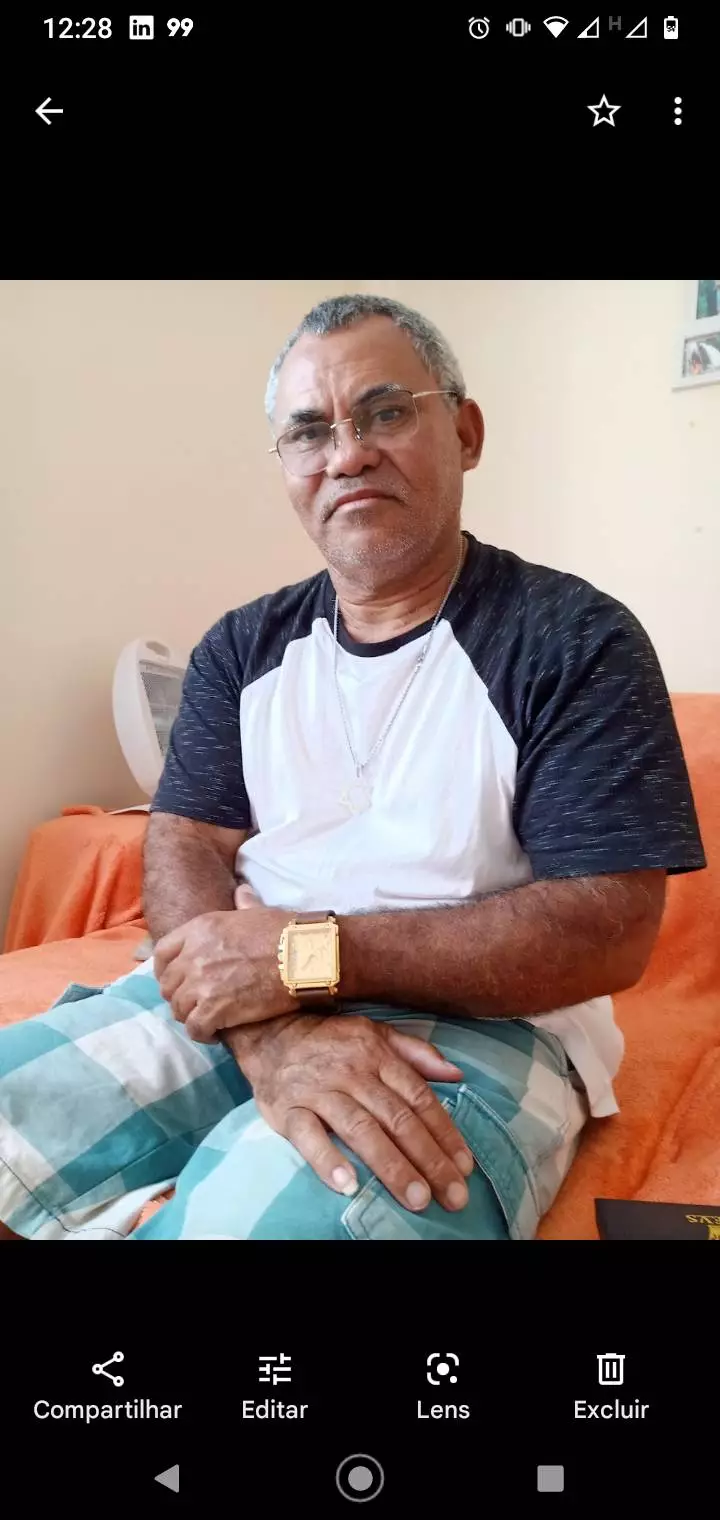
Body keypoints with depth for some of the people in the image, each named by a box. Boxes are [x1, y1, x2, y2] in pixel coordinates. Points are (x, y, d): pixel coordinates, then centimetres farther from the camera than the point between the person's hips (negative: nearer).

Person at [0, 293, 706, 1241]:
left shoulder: (577, 640, -6)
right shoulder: (242, 649, 9)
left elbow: (612, 931, -13)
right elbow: (186, 847, 0)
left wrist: (310, 953, -20)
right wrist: (273, 1026, -22)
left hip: (483, 1019, -4)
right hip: (241, 1000, 5)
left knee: (256, 1214, -33)